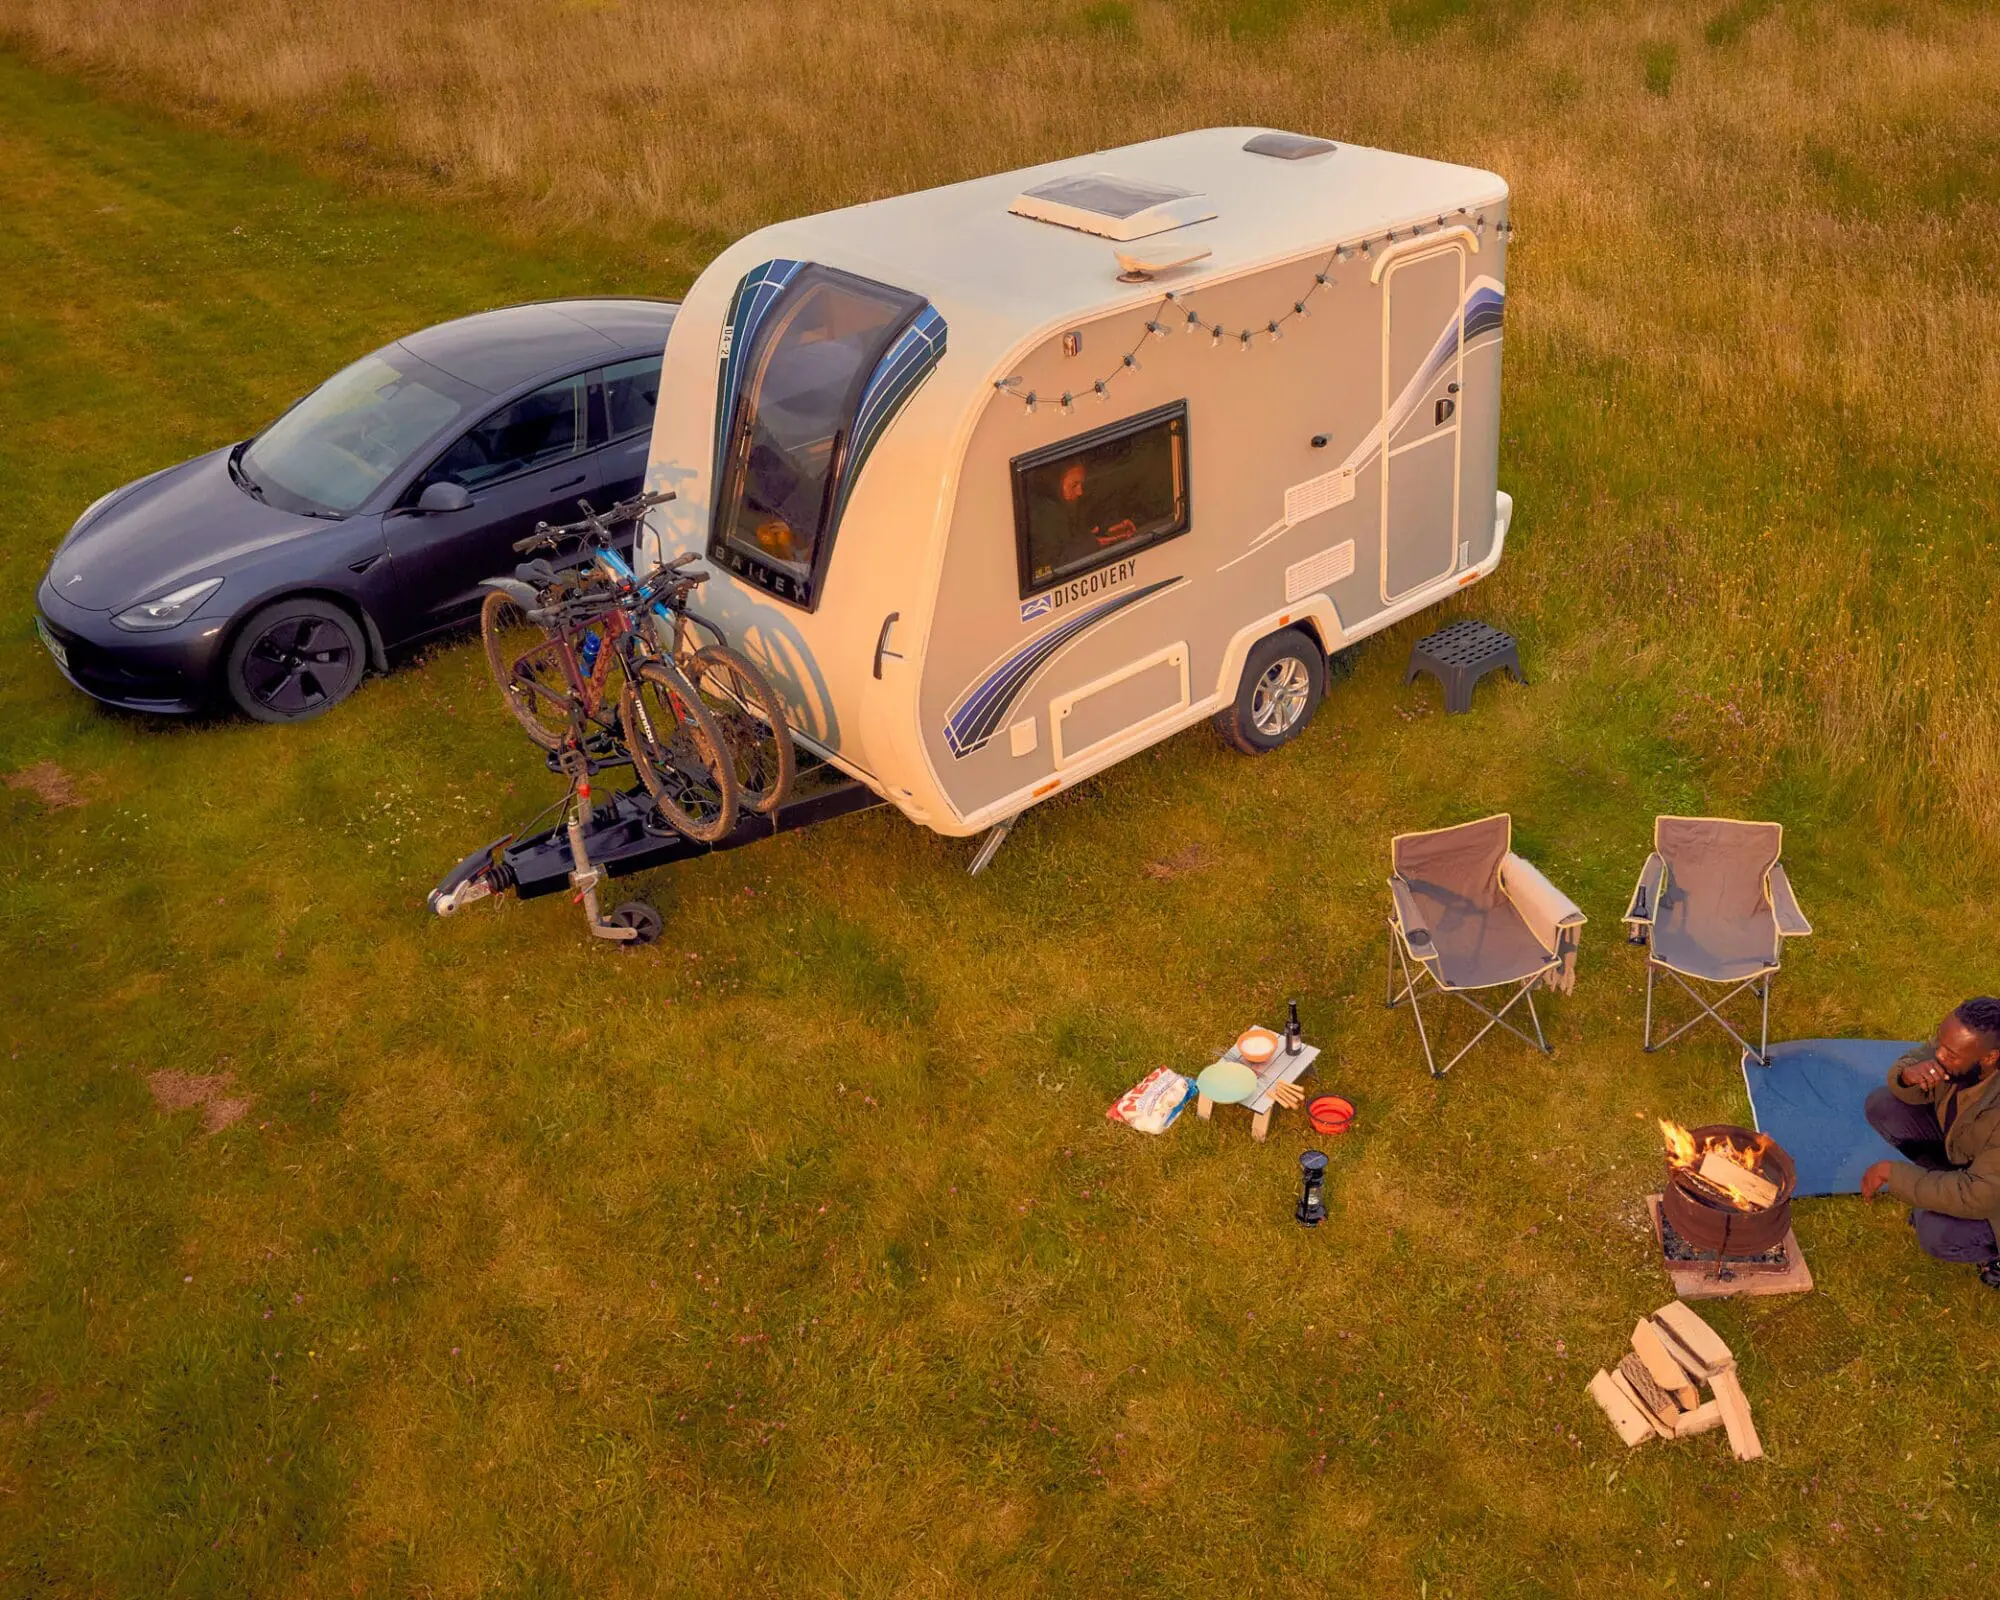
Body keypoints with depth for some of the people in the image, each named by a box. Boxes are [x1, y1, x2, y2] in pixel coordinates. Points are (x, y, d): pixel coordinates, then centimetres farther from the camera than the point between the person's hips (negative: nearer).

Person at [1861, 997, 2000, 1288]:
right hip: (1959, 1146, 7)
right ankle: (1944, 1182, 9)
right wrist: (1909, 1074, -30)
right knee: (1882, 1104, -9)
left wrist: (1892, 1173, -29)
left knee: (1936, 1233, -29)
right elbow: (1908, 1062, -4)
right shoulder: (1958, 1044, -23)